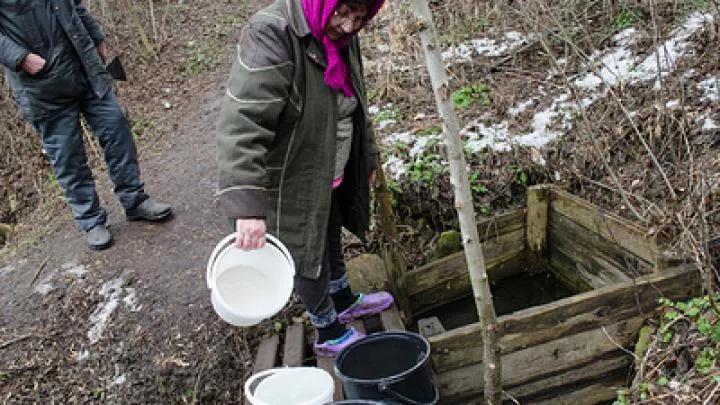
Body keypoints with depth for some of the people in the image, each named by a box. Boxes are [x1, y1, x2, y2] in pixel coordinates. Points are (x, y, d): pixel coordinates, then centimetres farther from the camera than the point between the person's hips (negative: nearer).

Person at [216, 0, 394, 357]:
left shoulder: (341, 36, -1)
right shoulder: (271, 36, -29)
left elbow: (354, 106, 15)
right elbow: (241, 124, -38)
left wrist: (367, 158, 23)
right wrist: (247, 205, -44)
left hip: (331, 176, 8)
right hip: (292, 182, -8)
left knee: (330, 238, 27)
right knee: (309, 253, 10)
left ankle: (344, 301, 52)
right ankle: (330, 334, 33)